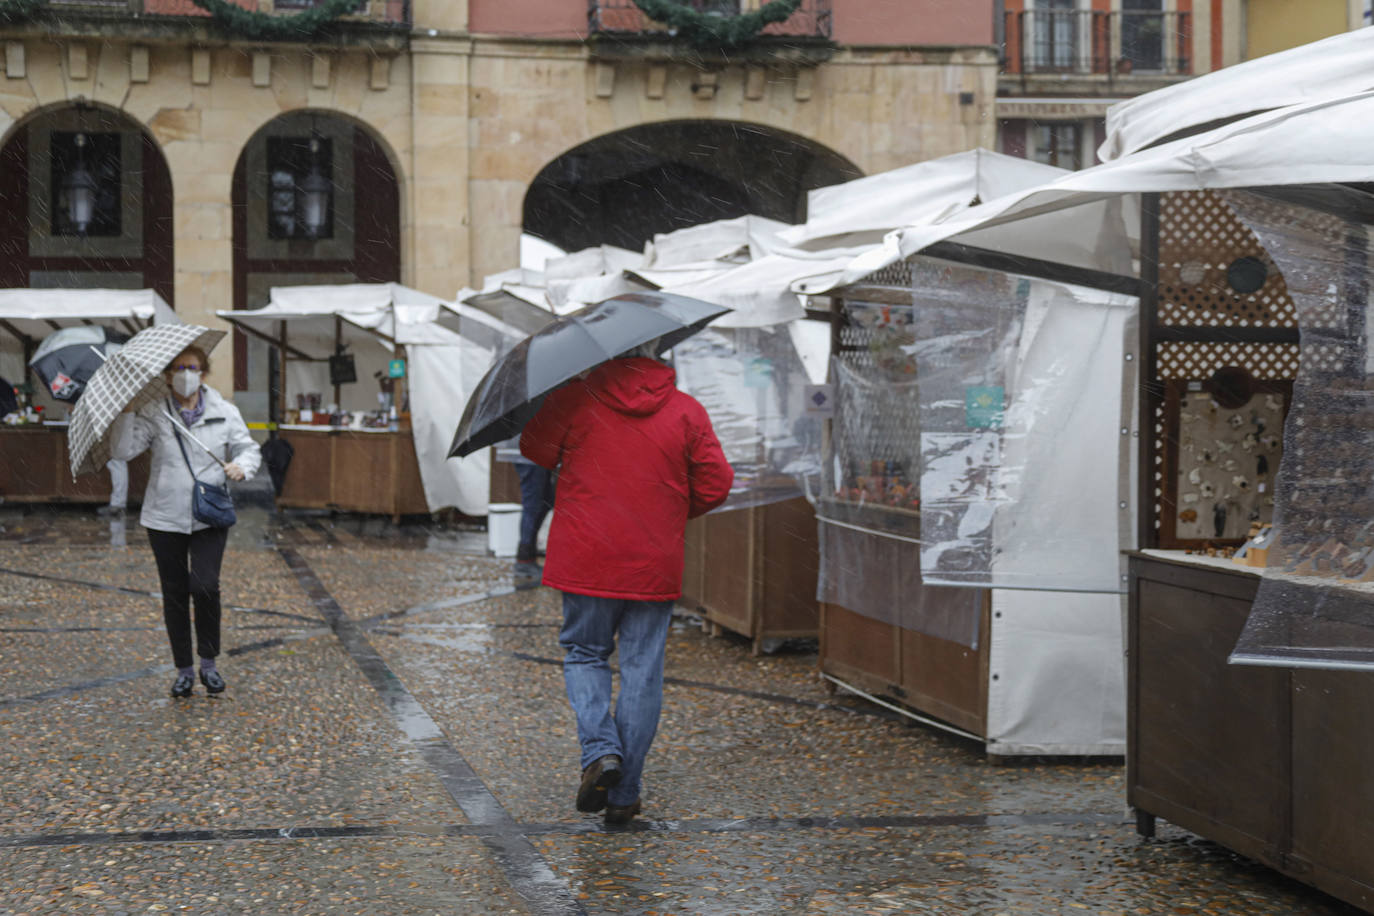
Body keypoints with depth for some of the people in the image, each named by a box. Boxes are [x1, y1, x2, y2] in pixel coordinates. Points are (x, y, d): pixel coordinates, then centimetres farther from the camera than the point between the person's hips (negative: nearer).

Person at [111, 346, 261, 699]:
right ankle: (184, 670, 18)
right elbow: (124, 451, -8)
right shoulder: (153, 414, 0)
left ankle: (209, 663, 5)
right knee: (174, 594, 7)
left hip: (209, 517, -1)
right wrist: (125, 413, -17)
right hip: (165, 519, 1)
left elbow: (248, 448, 9)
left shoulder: (225, 412, 3)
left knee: (205, 586, -15)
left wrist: (242, 465, -12)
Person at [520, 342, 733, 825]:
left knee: (584, 653, 17)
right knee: (642, 672, 7)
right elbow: (716, 483, -1)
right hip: (655, 565, 1)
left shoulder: (575, 399, -6)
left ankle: (600, 748, -7)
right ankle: (624, 794, 9)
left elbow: (536, 448, 6)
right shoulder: (687, 411, -2)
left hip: (587, 562, -1)